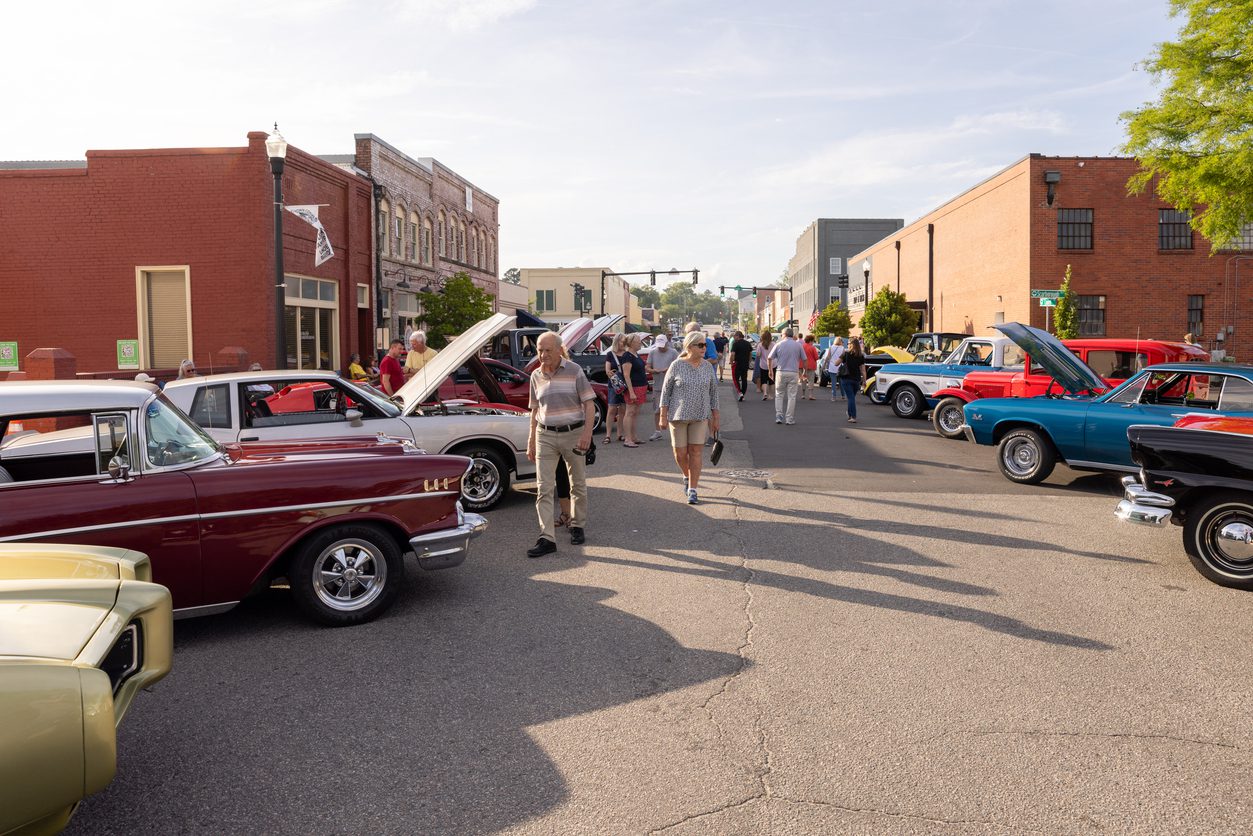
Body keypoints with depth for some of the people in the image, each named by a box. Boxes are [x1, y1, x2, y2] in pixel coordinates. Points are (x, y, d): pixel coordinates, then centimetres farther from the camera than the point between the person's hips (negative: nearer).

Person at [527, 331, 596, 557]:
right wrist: (531, 441, 11)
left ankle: (577, 526, 30)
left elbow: (589, 404, -6)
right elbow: (535, 410, 14)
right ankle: (547, 538, -4)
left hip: (573, 434, -2)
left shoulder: (574, 371, -5)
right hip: (546, 436, 2)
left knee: (578, 485, 11)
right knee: (545, 489, -4)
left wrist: (587, 433, -17)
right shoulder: (536, 376, 7)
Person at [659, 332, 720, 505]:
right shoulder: (677, 366, -6)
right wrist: (663, 416, -5)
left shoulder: (708, 367, 2)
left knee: (696, 452, -2)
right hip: (678, 416, -2)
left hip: (700, 416, 2)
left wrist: (715, 418, 7)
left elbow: (713, 392, 9)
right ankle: (687, 477, 33)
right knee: (680, 453, 3)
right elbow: (666, 391, -2)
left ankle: (692, 490, 6)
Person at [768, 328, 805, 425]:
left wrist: (770, 370, 12)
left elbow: (769, 358, -1)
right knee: (791, 396, 4)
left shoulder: (779, 344, 1)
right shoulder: (798, 345, 3)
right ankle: (790, 419, 5)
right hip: (793, 373, 0)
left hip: (781, 372, 0)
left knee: (779, 395, 11)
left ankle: (779, 417, 5)